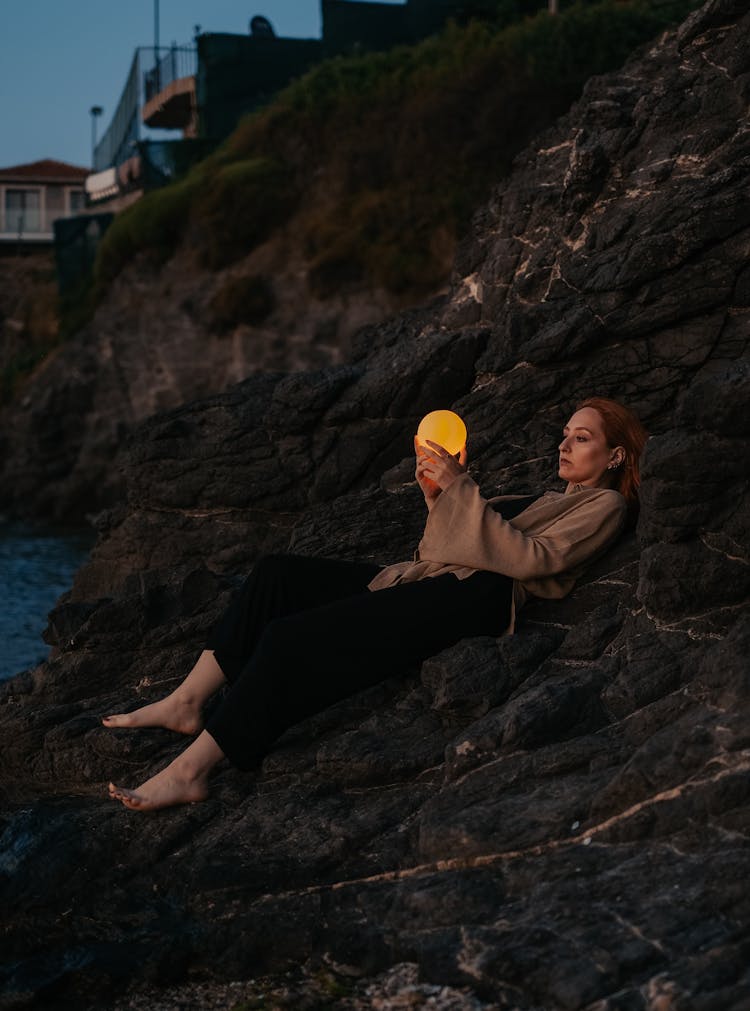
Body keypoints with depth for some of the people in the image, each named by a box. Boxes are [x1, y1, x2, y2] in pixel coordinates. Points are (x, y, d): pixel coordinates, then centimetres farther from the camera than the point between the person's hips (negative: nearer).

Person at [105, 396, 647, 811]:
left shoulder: (603, 504, 8)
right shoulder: (547, 499, 35)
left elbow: (531, 558, -11)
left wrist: (461, 490, -12)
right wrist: (439, 498, 8)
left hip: (476, 597, -10)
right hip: (425, 582, 10)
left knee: (292, 637, -23)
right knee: (278, 572, -5)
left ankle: (191, 770, -24)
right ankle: (187, 702, -9)